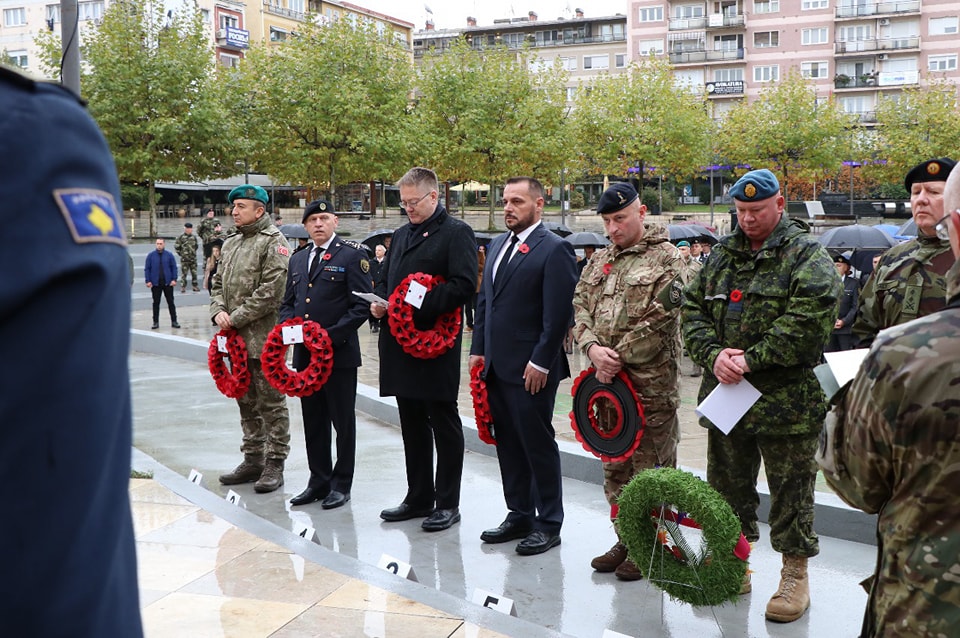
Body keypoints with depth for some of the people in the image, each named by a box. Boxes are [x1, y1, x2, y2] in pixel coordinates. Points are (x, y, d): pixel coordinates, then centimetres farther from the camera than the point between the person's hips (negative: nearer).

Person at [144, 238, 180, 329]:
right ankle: (156, 322, 14)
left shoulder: (169, 255, 1)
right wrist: (148, 281, -7)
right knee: (156, 303, 7)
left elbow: (174, 267, 3)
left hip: (168, 283, 0)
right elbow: (147, 269, 1)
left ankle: (174, 321, 11)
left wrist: (174, 279, -6)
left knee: (171, 302, 5)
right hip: (155, 283, 0)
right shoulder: (151, 255, 0)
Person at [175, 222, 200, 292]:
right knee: (184, 273, -1)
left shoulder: (194, 236, 8)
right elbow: (176, 246, 0)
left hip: (193, 258, 4)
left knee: (194, 273, 6)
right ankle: (183, 287, 6)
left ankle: (195, 286, 15)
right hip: (184, 259, -4)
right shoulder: (181, 236, -4)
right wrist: (180, 253, 1)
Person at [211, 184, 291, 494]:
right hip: (236, 338, 8)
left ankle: (274, 464, 8)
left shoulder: (273, 242, -10)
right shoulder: (230, 243, 16)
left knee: (271, 402, 0)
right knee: (246, 401, 15)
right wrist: (218, 311, 0)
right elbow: (218, 283, 20)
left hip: (263, 338, -8)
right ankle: (252, 459, 26)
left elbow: (271, 291, -18)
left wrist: (236, 318, -15)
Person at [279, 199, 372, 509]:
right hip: (305, 354, 6)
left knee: (343, 422, 4)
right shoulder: (298, 260, 15)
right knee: (313, 421, 13)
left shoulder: (352, 256, -5)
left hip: (340, 353, -6)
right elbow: (287, 303, 21)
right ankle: (318, 481, 24)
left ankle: (341, 484, 15)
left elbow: (361, 305, -11)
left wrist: (331, 335, -18)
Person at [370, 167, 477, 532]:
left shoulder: (456, 233, -6)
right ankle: (418, 498, 24)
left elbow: (464, 284, -18)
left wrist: (418, 306, -23)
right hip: (400, 344, 8)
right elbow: (384, 279, 25)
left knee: (444, 423, 1)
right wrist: (378, 302, 3)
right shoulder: (401, 234, 19)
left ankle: (447, 503, 10)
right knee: (412, 423, 14)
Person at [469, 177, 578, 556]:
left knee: (539, 445, 2)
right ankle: (519, 514, 26)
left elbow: (558, 314, -15)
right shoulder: (498, 246, 15)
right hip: (496, 367, 8)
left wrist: (540, 362, -17)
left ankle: (549, 524, 13)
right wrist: (479, 350, 12)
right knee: (508, 445, 14)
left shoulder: (554, 250, -10)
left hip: (530, 370, -8)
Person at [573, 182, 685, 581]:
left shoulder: (666, 258, -6)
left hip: (651, 384, -7)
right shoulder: (600, 261, 15)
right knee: (614, 466, 14)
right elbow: (579, 307, 10)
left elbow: (660, 320, -14)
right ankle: (625, 539, 26)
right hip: (607, 381, 7)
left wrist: (618, 358, -13)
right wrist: (593, 348, -9)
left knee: (651, 469, 0)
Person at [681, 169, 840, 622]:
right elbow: (692, 309, 8)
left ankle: (795, 574, 21)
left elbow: (808, 321, -19)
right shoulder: (722, 256, 12)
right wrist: (713, 354, -10)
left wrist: (751, 360, -19)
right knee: (727, 484, 16)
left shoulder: (808, 257, -7)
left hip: (786, 399, -6)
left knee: (790, 490, 5)